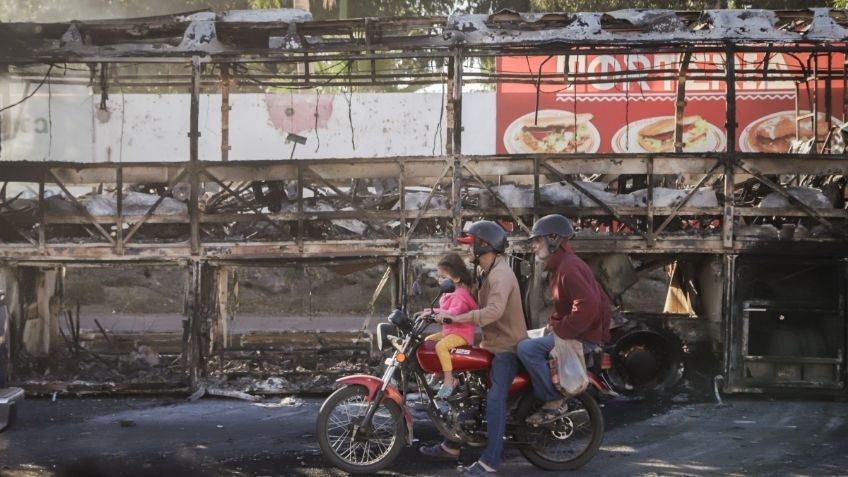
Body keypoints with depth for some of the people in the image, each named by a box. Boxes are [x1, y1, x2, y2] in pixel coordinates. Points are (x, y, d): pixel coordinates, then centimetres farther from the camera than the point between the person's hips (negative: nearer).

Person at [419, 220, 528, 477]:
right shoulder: (487, 272, 14)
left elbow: (494, 310, -37)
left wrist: (457, 318, -40)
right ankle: (451, 445, 25)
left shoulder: (500, 275, -21)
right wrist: (445, 312, 11)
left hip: (507, 347, -11)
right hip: (492, 344, 11)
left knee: (494, 399, -24)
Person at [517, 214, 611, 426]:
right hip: (574, 332, 11)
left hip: (582, 337, -11)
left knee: (527, 348, -23)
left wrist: (560, 331, -22)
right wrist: (554, 325, 12)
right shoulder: (560, 265, 16)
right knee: (527, 337, 21)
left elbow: (587, 306, -30)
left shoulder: (568, 267, -18)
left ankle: (554, 402, -16)